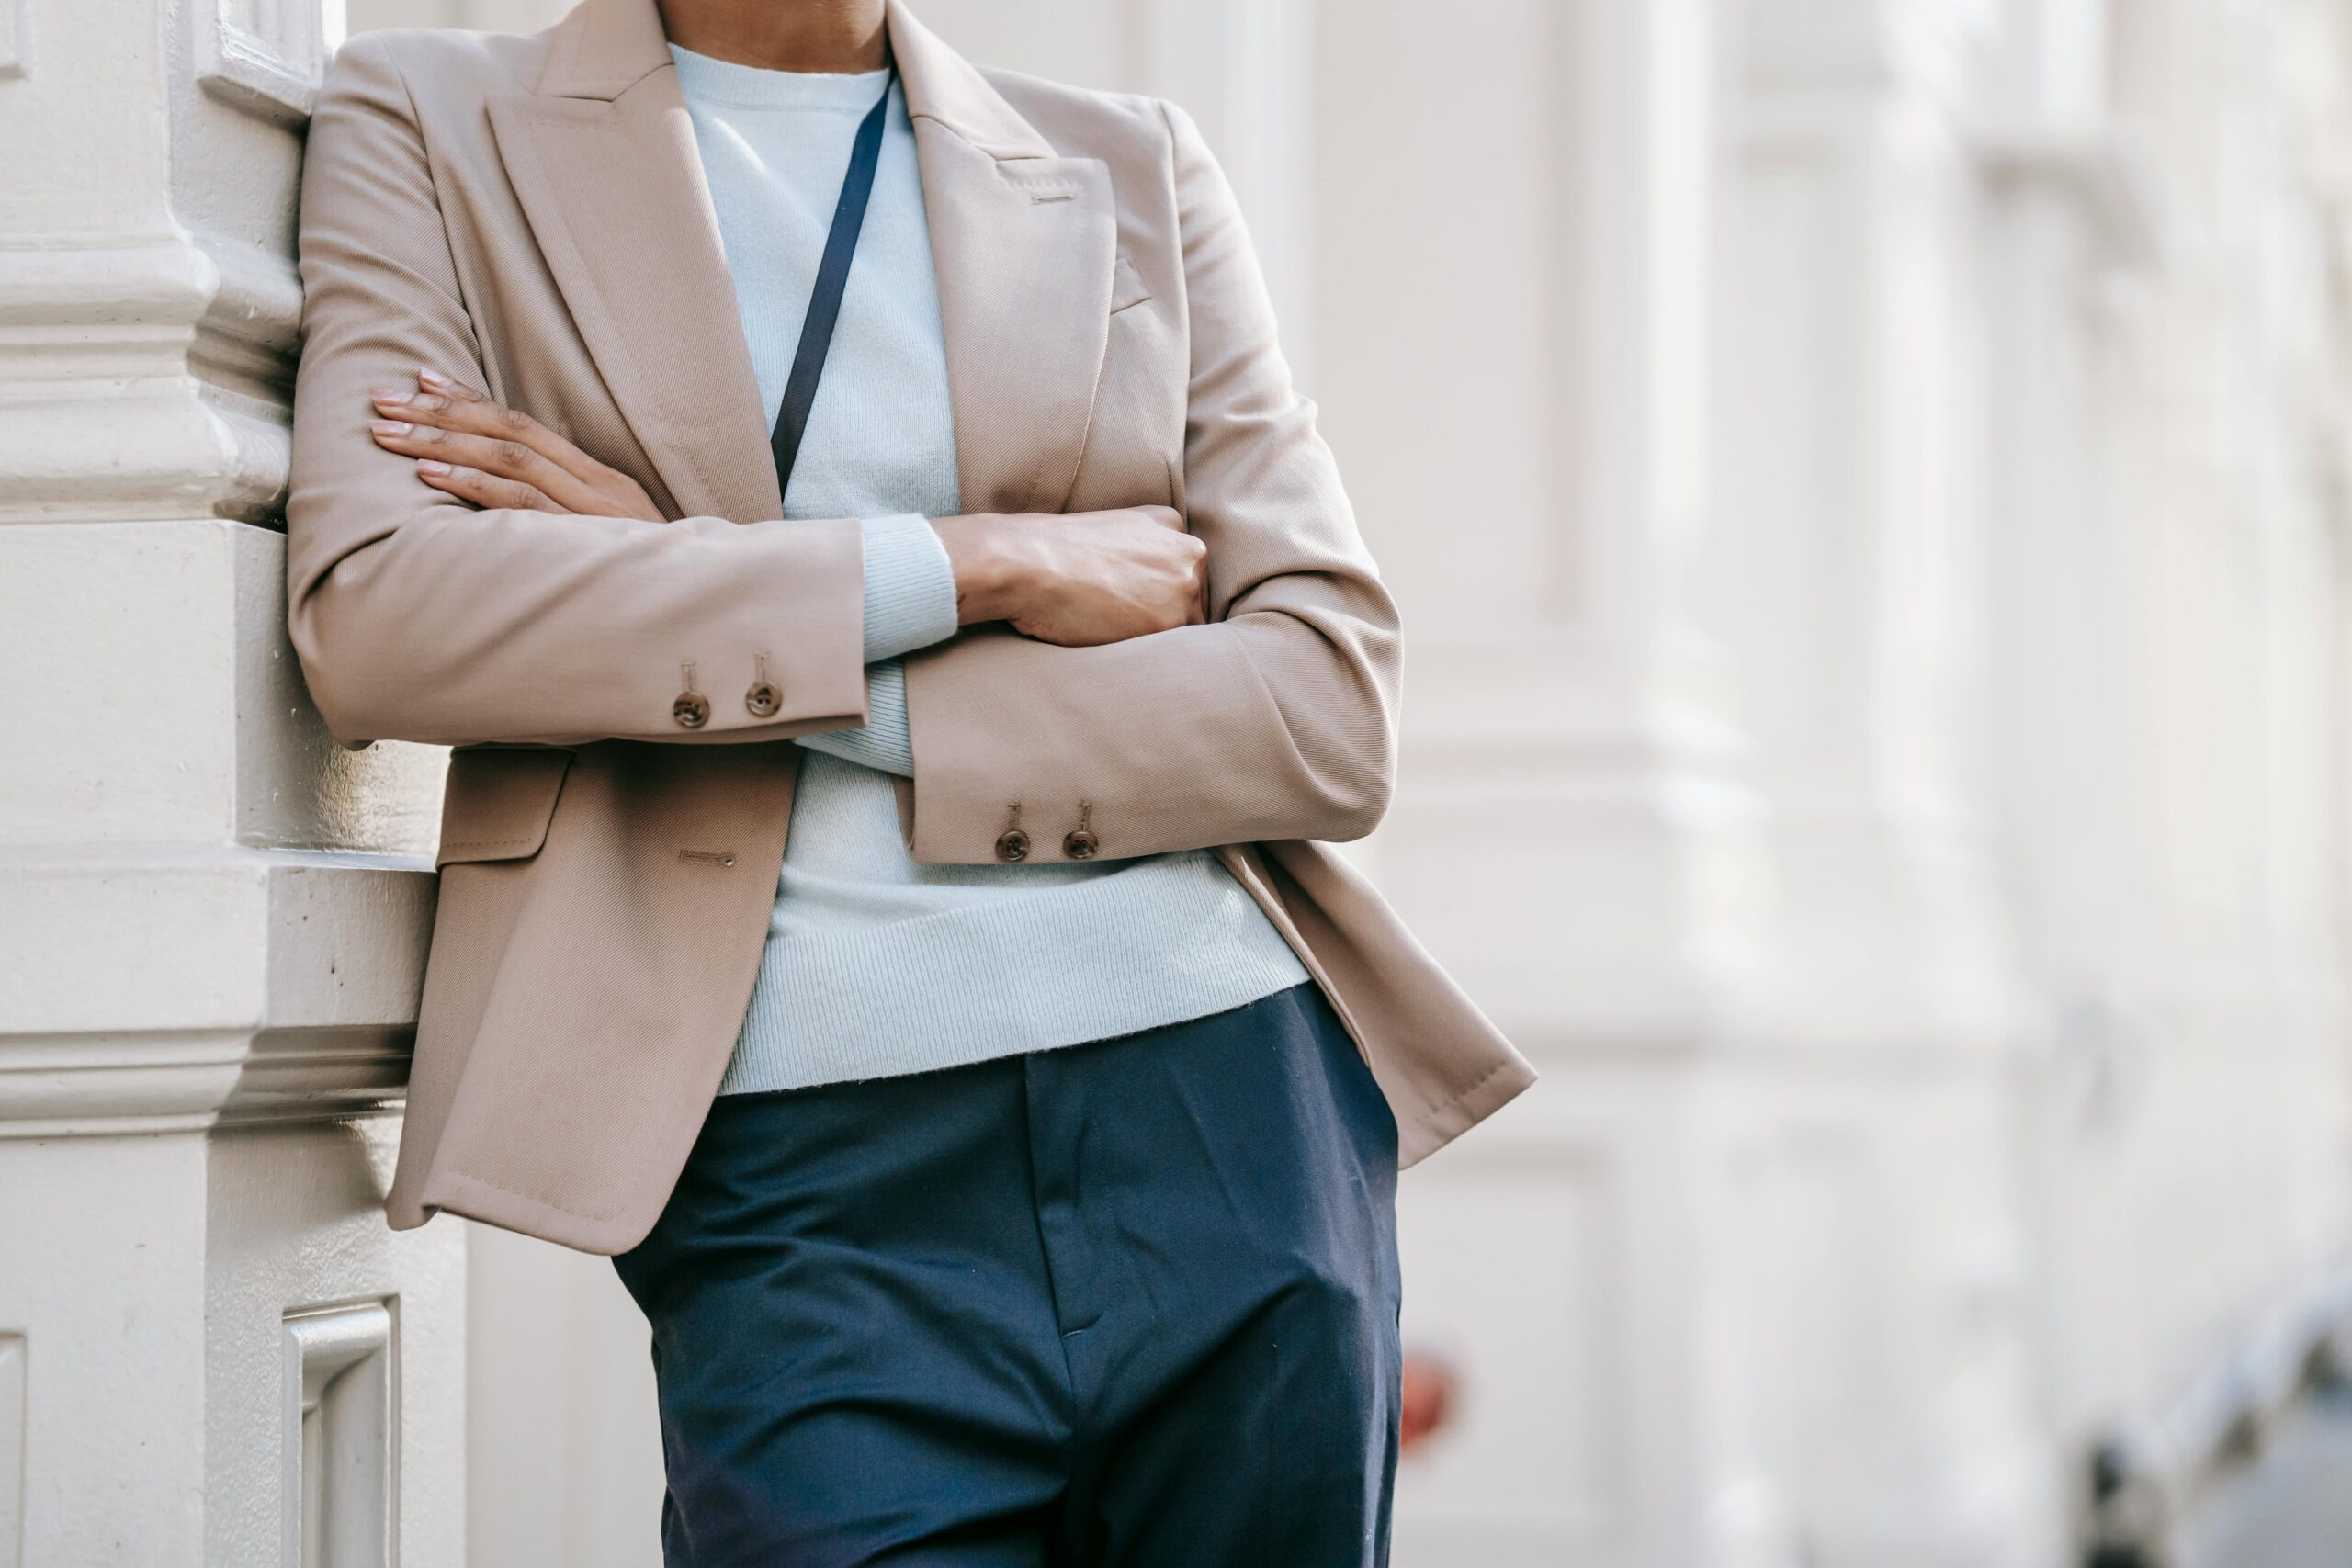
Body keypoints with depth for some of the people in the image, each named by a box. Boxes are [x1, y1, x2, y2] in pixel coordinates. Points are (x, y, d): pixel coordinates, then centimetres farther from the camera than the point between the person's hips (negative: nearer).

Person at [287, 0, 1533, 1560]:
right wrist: (981, 565, -8)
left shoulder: (1132, 170, 12)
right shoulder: (431, 129, 8)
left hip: (1236, 1138, 3)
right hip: (804, 1186, -2)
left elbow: (1332, 715, 1)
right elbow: (375, 624, -11)